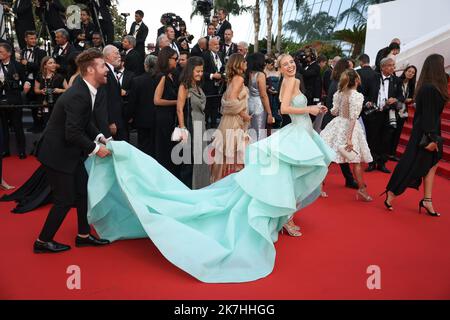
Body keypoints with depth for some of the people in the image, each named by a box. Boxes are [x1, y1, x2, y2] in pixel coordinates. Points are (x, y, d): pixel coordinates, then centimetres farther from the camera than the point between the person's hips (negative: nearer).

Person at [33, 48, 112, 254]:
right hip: (57, 153, -10)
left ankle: (83, 235, 30)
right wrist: (96, 148, -19)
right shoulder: (78, 96, -28)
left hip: (70, 151, 10)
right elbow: (72, 133, -29)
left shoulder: (85, 90, 2)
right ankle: (43, 241, 20)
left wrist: (100, 137, 1)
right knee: (65, 199, 0)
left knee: (83, 191, 15)